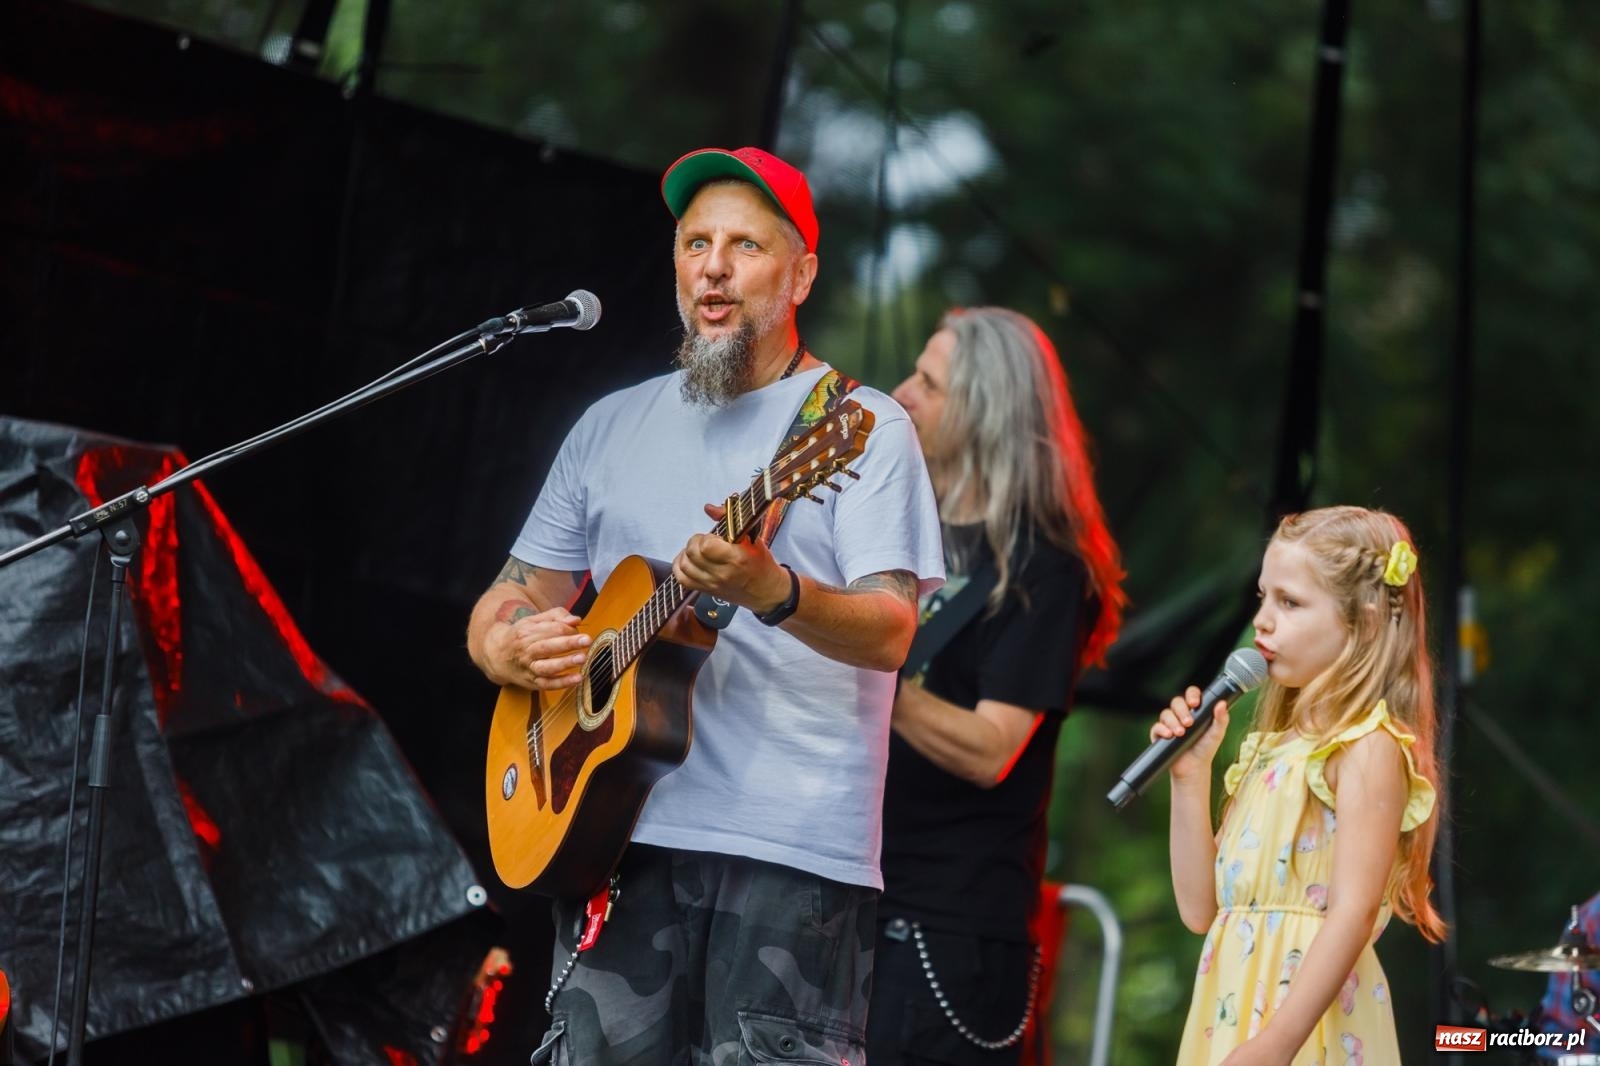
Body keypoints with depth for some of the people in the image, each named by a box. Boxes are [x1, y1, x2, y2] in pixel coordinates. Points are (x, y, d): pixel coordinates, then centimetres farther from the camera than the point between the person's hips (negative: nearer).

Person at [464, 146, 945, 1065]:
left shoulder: (864, 426, 1)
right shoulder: (613, 426, 17)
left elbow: (890, 635, -10)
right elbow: (510, 602, 21)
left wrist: (773, 593, -30)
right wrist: (508, 649, -3)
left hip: (796, 852, -4)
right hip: (618, 825, 4)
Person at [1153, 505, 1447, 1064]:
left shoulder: (1369, 746, -8)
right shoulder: (1272, 749, 15)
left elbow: (1354, 911, -19)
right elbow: (1202, 908, 14)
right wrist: (1191, 775, 6)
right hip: (1233, 1014, 7)